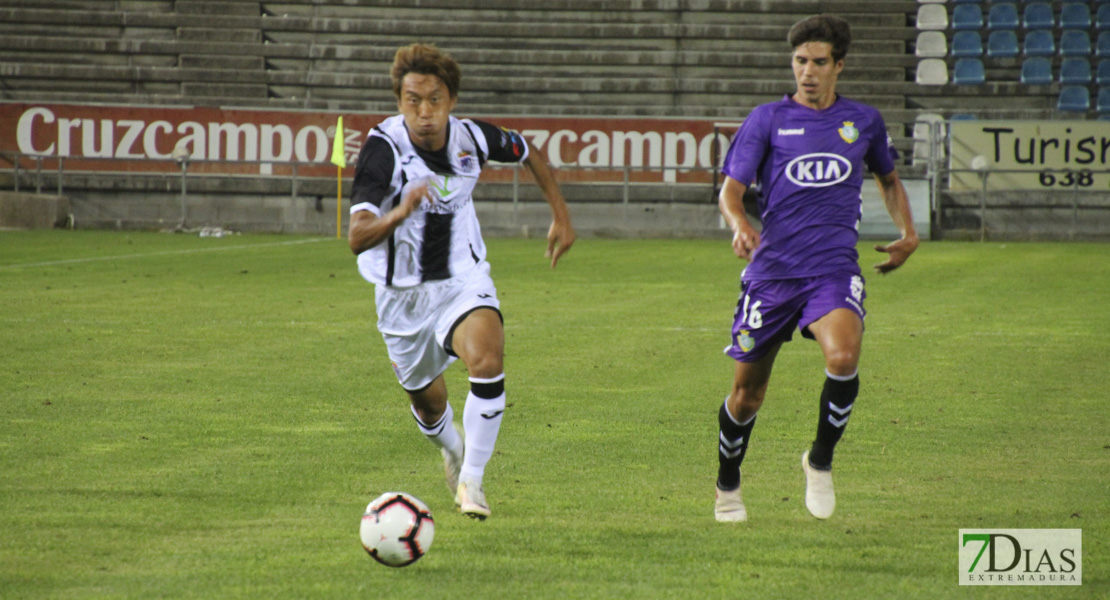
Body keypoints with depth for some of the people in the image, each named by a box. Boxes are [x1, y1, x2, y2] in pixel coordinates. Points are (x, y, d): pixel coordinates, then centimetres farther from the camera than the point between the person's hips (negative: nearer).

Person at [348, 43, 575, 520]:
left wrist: (561, 216, 10)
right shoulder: (384, 148, -24)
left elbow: (528, 153, 12)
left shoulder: (470, 138, -12)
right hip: (402, 293, -1)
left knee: (487, 360, -28)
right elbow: (357, 238, -35)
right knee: (426, 400, 15)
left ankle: (471, 480, -13)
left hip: (462, 281, 1)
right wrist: (400, 213, -54)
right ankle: (452, 448, 53)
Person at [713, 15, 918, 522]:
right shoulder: (767, 120, 4)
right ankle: (727, 488, 30)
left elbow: (888, 178, 30)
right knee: (747, 393, 4)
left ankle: (821, 461, -5)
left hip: (834, 270, 0)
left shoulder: (864, 121, 11)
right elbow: (731, 189, -1)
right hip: (772, 269, 0)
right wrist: (740, 225, -23)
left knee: (843, 356, -28)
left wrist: (907, 233, 16)